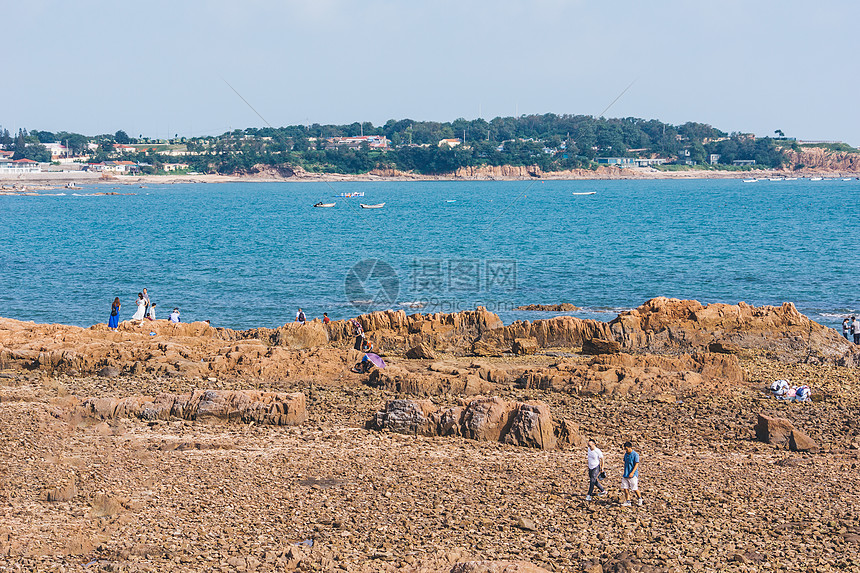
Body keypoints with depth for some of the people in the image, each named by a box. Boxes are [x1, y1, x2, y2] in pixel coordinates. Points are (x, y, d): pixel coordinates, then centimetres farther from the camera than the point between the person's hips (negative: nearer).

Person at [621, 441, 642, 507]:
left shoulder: (635, 455, -11)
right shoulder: (626, 454, 11)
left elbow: (636, 464, -14)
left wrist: (632, 472, -24)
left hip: (633, 475, -7)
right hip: (625, 475, 7)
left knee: (634, 489, 0)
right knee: (625, 488, 1)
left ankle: (639, 498, 24)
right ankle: (627, 502, 5)